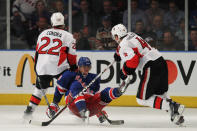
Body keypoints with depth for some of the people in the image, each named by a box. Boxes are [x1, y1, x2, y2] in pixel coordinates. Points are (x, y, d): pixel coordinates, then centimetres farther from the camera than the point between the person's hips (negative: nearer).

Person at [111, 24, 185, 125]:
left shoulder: (123, 45, -7)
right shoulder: (132, 35, 20)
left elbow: (132, 61, -20)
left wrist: (124, 72, -4)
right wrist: (118, 53, 55)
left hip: (151, 67, -9)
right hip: (161, 62, 9)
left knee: (142, 99, -4)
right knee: (160, 93, 23)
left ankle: (170, 106, -19)